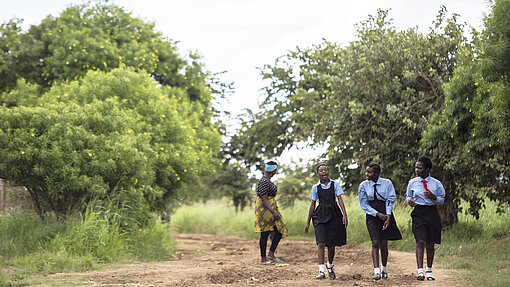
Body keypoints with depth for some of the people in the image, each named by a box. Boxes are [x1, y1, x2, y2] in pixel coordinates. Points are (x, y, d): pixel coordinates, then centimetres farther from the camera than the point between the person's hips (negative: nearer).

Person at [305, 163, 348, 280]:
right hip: (320, 216, -1)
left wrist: (344, 215, -14)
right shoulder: (316, 187, 6)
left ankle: (330, 266, 30)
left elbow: (340, 200, -1)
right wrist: (308, 223, 11)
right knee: (321, 243, -13)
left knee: (331, 245, 5)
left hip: (334, 215, 1)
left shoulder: (335, 185, 5)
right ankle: (321, 271, -15)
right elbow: (312, 205, 10)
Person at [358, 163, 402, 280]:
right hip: (372, 216, 0)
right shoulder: (363, 186, -1)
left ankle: (384, 269, 21)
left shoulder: (387, 183, -2)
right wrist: (377, 214, -11)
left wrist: (388, 215, -14)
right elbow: (364, 204, 0)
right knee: (375, 243, -12)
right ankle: (376, 271, -17)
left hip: (386, 215, 0)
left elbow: (391, 200, -3)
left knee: (384, 244, 4)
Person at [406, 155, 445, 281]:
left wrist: (434, 197, -12)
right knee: (420, 241, -14)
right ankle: (420, 271, -17)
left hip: (432, 213, 1)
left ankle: (429, 271, 20)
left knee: (430, 243, 6)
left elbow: (442, 200, 9)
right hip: (418, 213, -1)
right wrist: (409, 200, -6)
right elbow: (408, 195, 18)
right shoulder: (412, 183, 7)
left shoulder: (436, 183, 4)